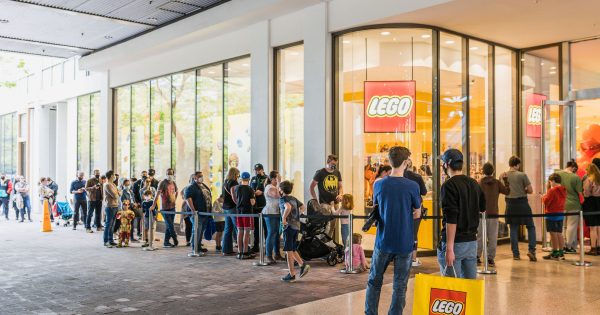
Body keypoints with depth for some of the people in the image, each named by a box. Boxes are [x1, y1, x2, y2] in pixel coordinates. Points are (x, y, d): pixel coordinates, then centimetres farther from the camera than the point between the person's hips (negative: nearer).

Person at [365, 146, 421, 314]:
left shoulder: (378, 185, -3)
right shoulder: (412, 186, -10)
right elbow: (417, 214, 2)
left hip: (383, 242, 2)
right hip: (404, 244, -2)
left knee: (374, 281, 16)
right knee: (400, 286, 8)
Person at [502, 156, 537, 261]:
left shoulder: (503, 176, 1)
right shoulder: (522, 175, -9)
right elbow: (530, 191, -6)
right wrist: (522, 190, 11)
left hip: (510, 204, 3)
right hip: (522, 202, -3)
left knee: (513, 229, 9)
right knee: (531, 226, 11)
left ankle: (515, 254, 10)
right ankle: (531, 250, -1)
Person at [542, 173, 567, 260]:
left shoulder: (552, 190, -17)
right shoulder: (563, 190, 8)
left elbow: (546, 201, -18)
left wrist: (543, 197, 3)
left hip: (552, 214, -8)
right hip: (560, 214, 8)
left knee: (553, 233, -2)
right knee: (559, 233, 13)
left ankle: (555, 253, 1)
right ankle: (561, 252, 18)